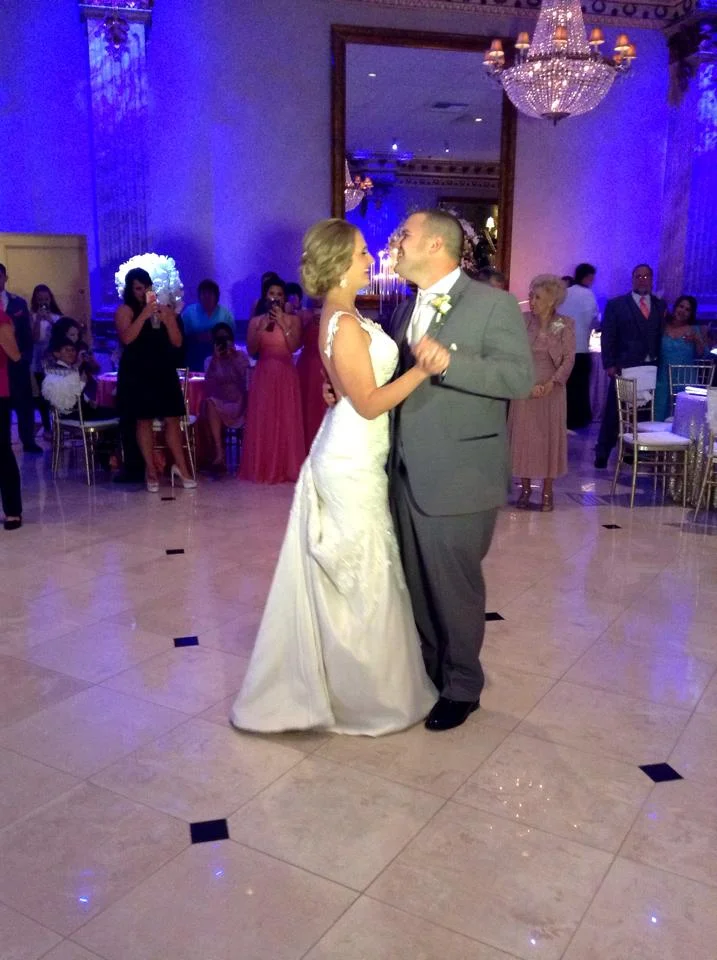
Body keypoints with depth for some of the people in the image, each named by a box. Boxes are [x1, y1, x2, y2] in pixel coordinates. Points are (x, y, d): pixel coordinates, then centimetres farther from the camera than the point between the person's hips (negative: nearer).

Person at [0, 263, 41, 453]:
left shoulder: (19, 302, 10)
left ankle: (28, 442, 15)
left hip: (17, 362, 2)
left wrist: (27, 356, -1)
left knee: (25, 403, 6)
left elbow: (26, 333, 9)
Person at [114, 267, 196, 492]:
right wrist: (144, 315, -20)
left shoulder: (165, 309, 12)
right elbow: (127, 338, -16)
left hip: (164, 372, 3)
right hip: (137, 374, -3)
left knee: (172, 419, 1)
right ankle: (151, 472, 7)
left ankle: (181, 468, 10)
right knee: (144, 421, 0)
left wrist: (167, 321, -10)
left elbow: (177, 342, 6)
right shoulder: (125, 311, 1)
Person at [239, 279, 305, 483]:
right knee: (262, 422, -1)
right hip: (263, 375, 1)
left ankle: (286, 468, 6)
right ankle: (262, 469, 6)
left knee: (286, 422, -1)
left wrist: (283, 324, -15)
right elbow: (251, 351, -1)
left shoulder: (293, 320, 4)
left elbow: (294, 347, -9)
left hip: (286, 376, -1)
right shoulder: (256, 321, 7)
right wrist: (261, 329, -11)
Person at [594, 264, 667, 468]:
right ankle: (602, 453, 9)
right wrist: (610, 365, -9)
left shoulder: (660, 305, 13)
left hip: (652, 369, 3)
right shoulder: (616, 305, 3)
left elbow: (662, 335, 10)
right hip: (625, 368, -3)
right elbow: (607, 337, -1)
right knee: (614, 413, 1)